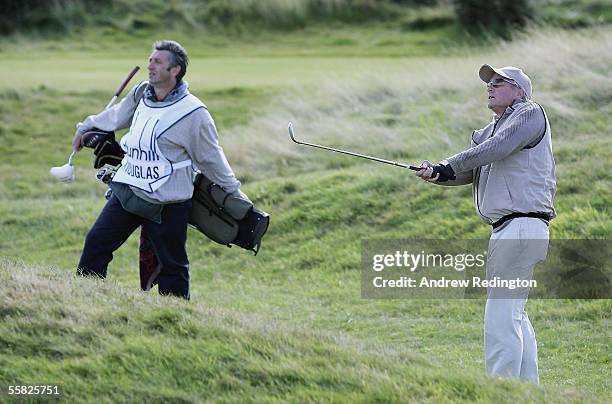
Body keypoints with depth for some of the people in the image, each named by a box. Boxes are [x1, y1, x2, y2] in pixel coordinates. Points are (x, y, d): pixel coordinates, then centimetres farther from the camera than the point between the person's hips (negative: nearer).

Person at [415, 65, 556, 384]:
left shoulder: (531, 114, -3)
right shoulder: (490, 130, 22)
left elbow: (496, 148, -16)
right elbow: (467, 172, 11)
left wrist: (446, 166, -13)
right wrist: (436, 174, -9)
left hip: (522, 224, -10)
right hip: (507, 230, 10)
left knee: (501, 315, -14)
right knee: (515, 314, 15)